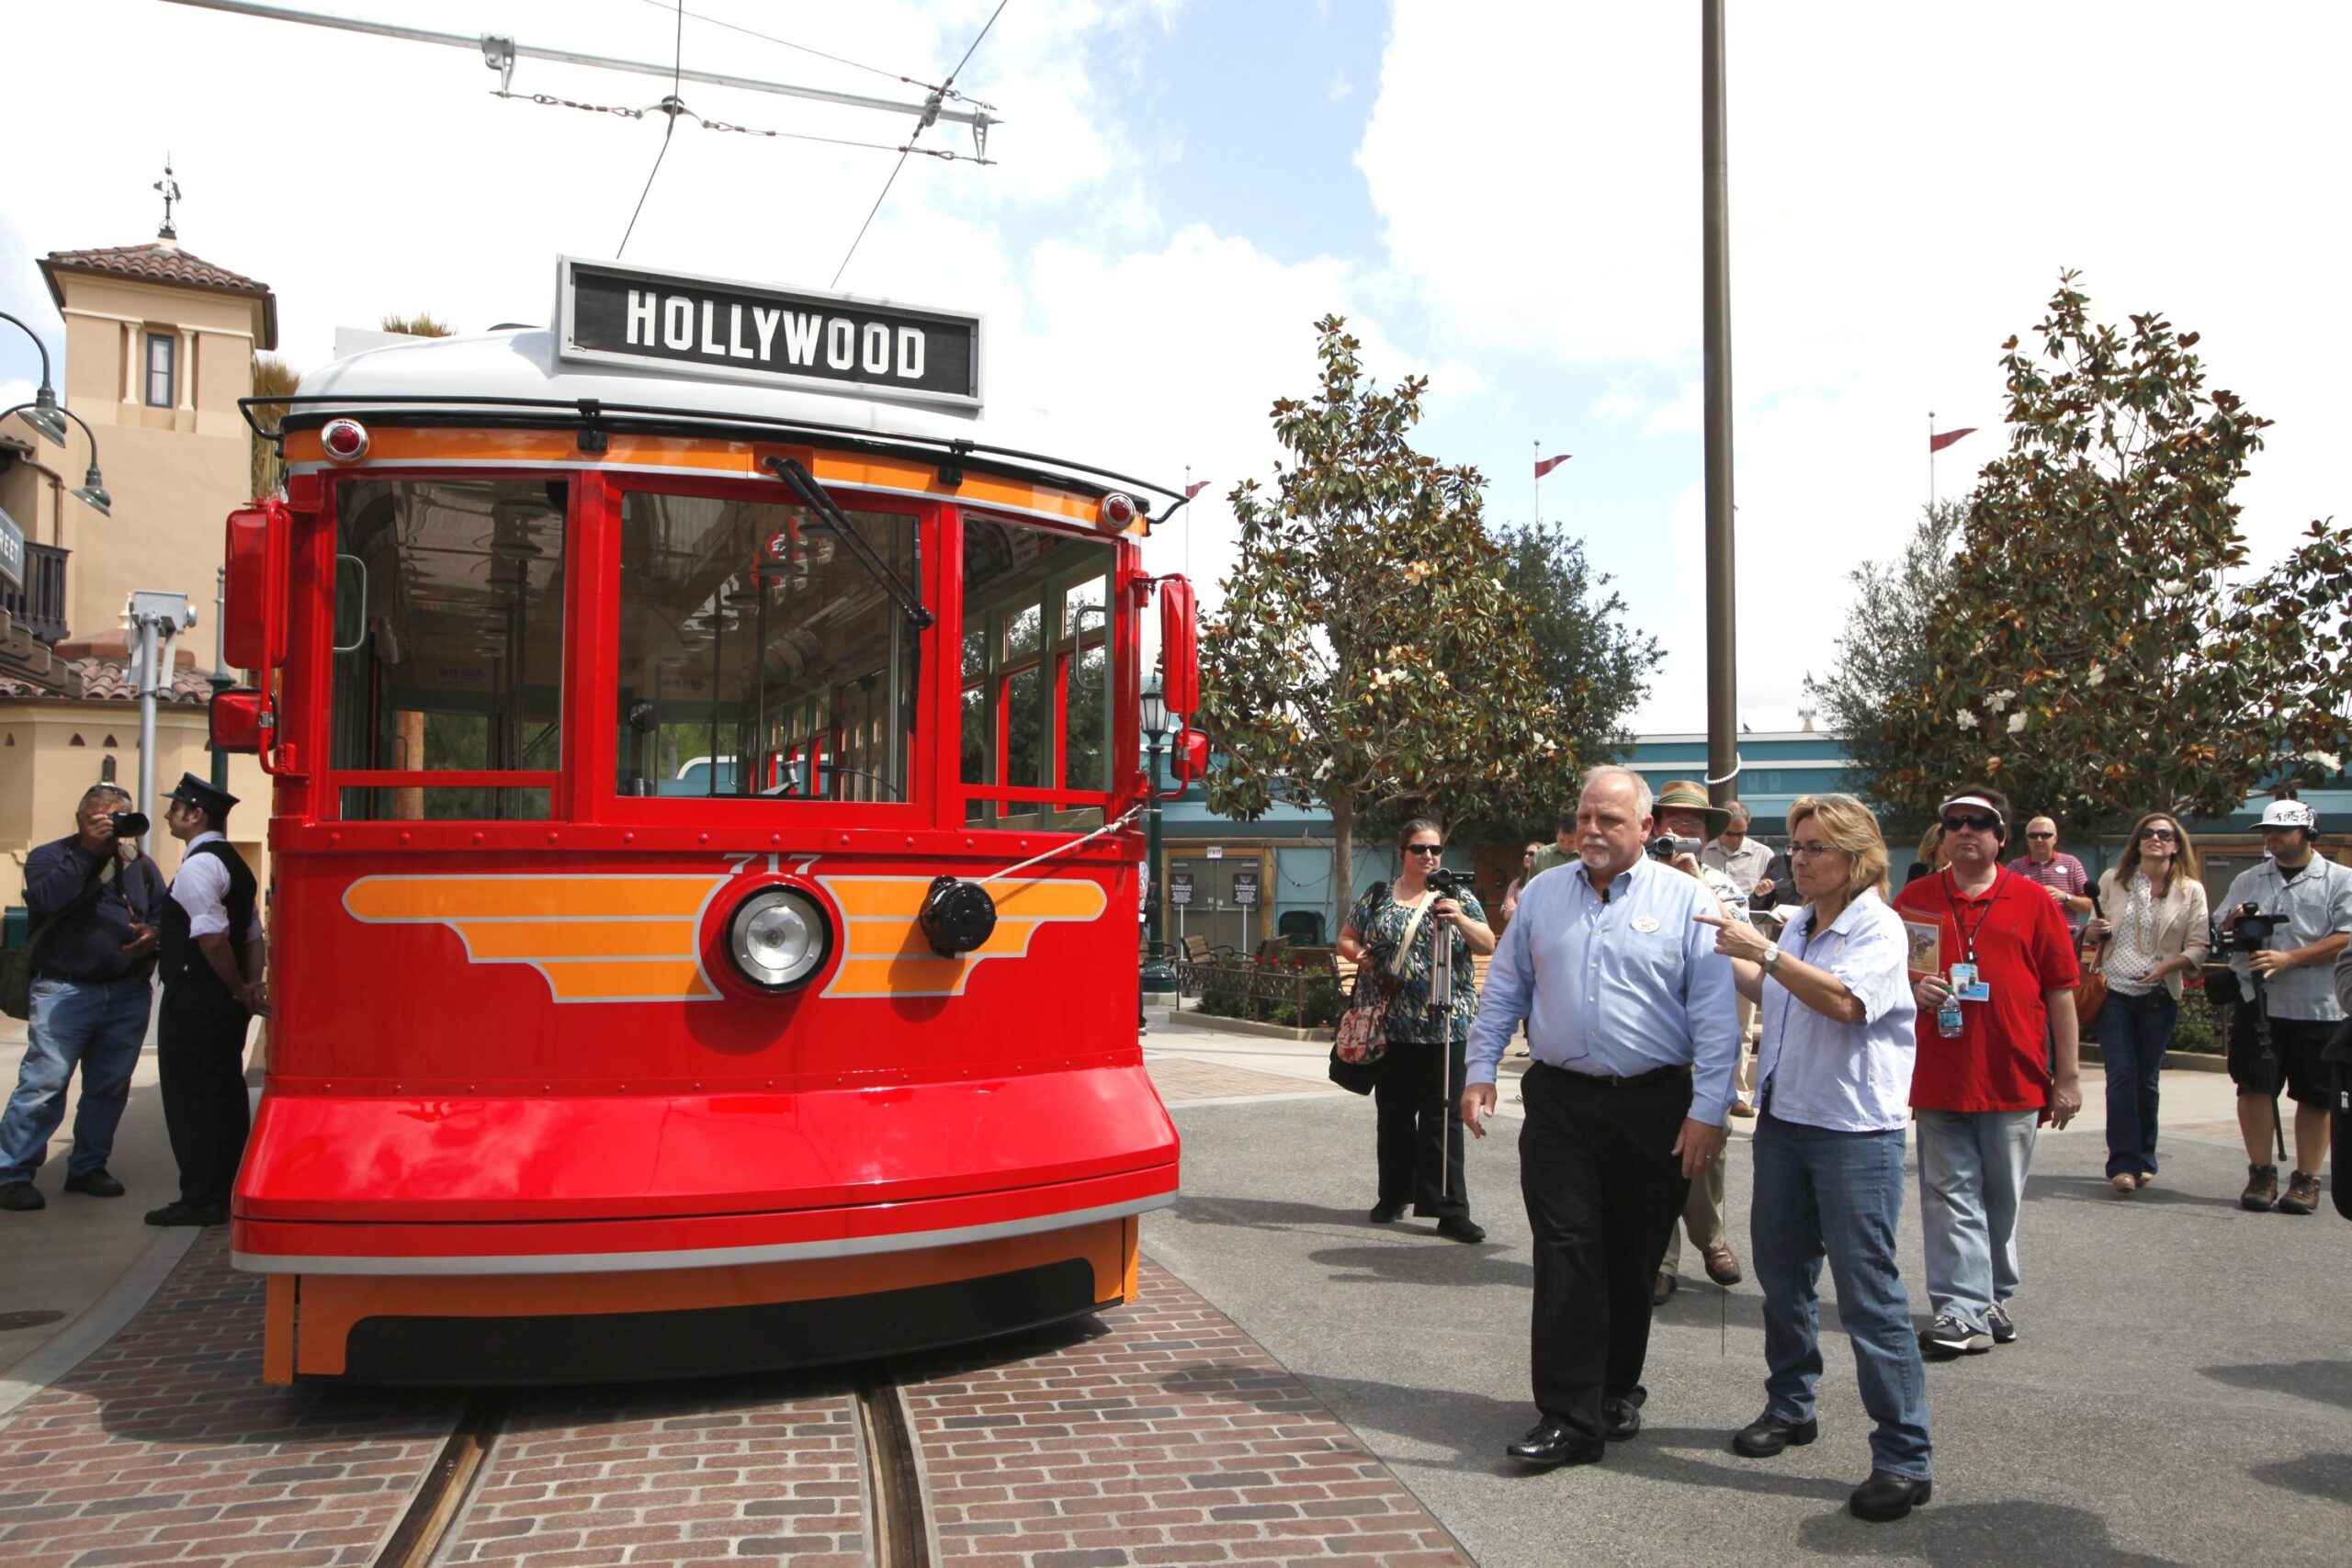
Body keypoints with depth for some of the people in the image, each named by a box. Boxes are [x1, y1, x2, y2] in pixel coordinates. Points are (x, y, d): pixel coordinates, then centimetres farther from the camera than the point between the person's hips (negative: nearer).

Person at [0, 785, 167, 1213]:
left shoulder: (140, 864, 15)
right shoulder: (49, 857, 3)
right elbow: (46, 899, -17)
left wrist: (154, 934, -5)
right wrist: (88, 852, -17)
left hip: (129, 994, 4)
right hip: (64, 991, -4)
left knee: (110, 1087, 10)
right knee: (43, 1084, -9)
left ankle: (88, 1166, 22)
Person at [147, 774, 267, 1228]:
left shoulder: (197, 866, -15)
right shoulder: (234, 863, 15)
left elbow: (213, 939, -22)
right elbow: (253, 934, 13)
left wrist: (239, 990, -13)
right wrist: (251, 984, 4)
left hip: (194, 1002, -9)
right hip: (224, 1003, 9)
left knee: (191, 1097, -3)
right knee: (226, 1095, 12)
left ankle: (200, 1200, 1)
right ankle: (220, 1194, 20)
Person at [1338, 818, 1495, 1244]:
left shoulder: (1458, 897, 6)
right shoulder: (1377, 898, 9)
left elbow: (1488, 945, 1)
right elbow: (1345, 939, 15)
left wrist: (1460, 919, -16)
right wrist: (1359, 955, -7)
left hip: (1445, 1023, -2)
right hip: (1391, 1023, 2)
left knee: (1444, 1115, -3)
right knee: (1394, 1113, 10)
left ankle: (1449, 1209, 0)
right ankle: (1394, 1196, 24)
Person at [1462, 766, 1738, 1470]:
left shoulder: (1687, 901, -2)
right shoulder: (1542, 896, 8)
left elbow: (1715, 1015, -5)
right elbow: (1504, 990, 12)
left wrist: (1708, 1110, -10)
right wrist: (1480, 1070, 5)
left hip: (1654, 1107, -1)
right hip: (1559, 1101, 2)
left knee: (1633, 1259, 11)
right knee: (1565, 1255, -4)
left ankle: (1617, 1391, 30)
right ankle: (1568, 1418, 0)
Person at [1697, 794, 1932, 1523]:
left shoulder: (1879, 928, -11)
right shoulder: (1797, 924, 12)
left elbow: (1842, 1001, -27)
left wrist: (1763, 951, -27)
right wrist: (1730, 956, 17)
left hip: (1854, 1129, -8)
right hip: (1784, 1117, 8)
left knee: (1869, 1292, -6)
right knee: (1781, 1272, 17)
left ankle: (1903, 1457, 3)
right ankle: (1789, 1407, 34)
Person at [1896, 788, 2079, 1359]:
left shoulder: (2032, 901, 2)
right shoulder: (1914, 899, 5)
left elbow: (2060, 991, 3)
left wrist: (2068, 1076, 1)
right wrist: (1912, 991, -11)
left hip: (2014, 1079, 0)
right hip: (1938, 1078, 0)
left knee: (2003, 1199, 12)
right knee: (1952, 1195, -1)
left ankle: (1994, 1299, 28)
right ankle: (1963, 1311, 1)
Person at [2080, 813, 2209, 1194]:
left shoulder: (2190, 890, 1)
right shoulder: (2114, 880, 6)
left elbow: (2199, 947, -2)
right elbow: (2095, 930, 14)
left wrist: (2165, 967, -18)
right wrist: (2093, 931, -9)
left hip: (2159, 996, 0)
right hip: (2113, 991, 0)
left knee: (2146, 1079, 7)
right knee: (2121, 1076, -7)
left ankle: (2143, 1160, 20)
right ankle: (2124, 1163, -7)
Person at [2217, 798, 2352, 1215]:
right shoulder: (2248, 880, 15)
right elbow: (2219, 935, 15)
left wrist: (2289, 958, -17)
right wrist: (2234, 923, -8)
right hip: (2256, 1003, 3)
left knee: (2315, 1096, 4)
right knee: (2254, 1087, -2)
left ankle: (2306, 1180, 13)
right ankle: (2261, 1174, 8)